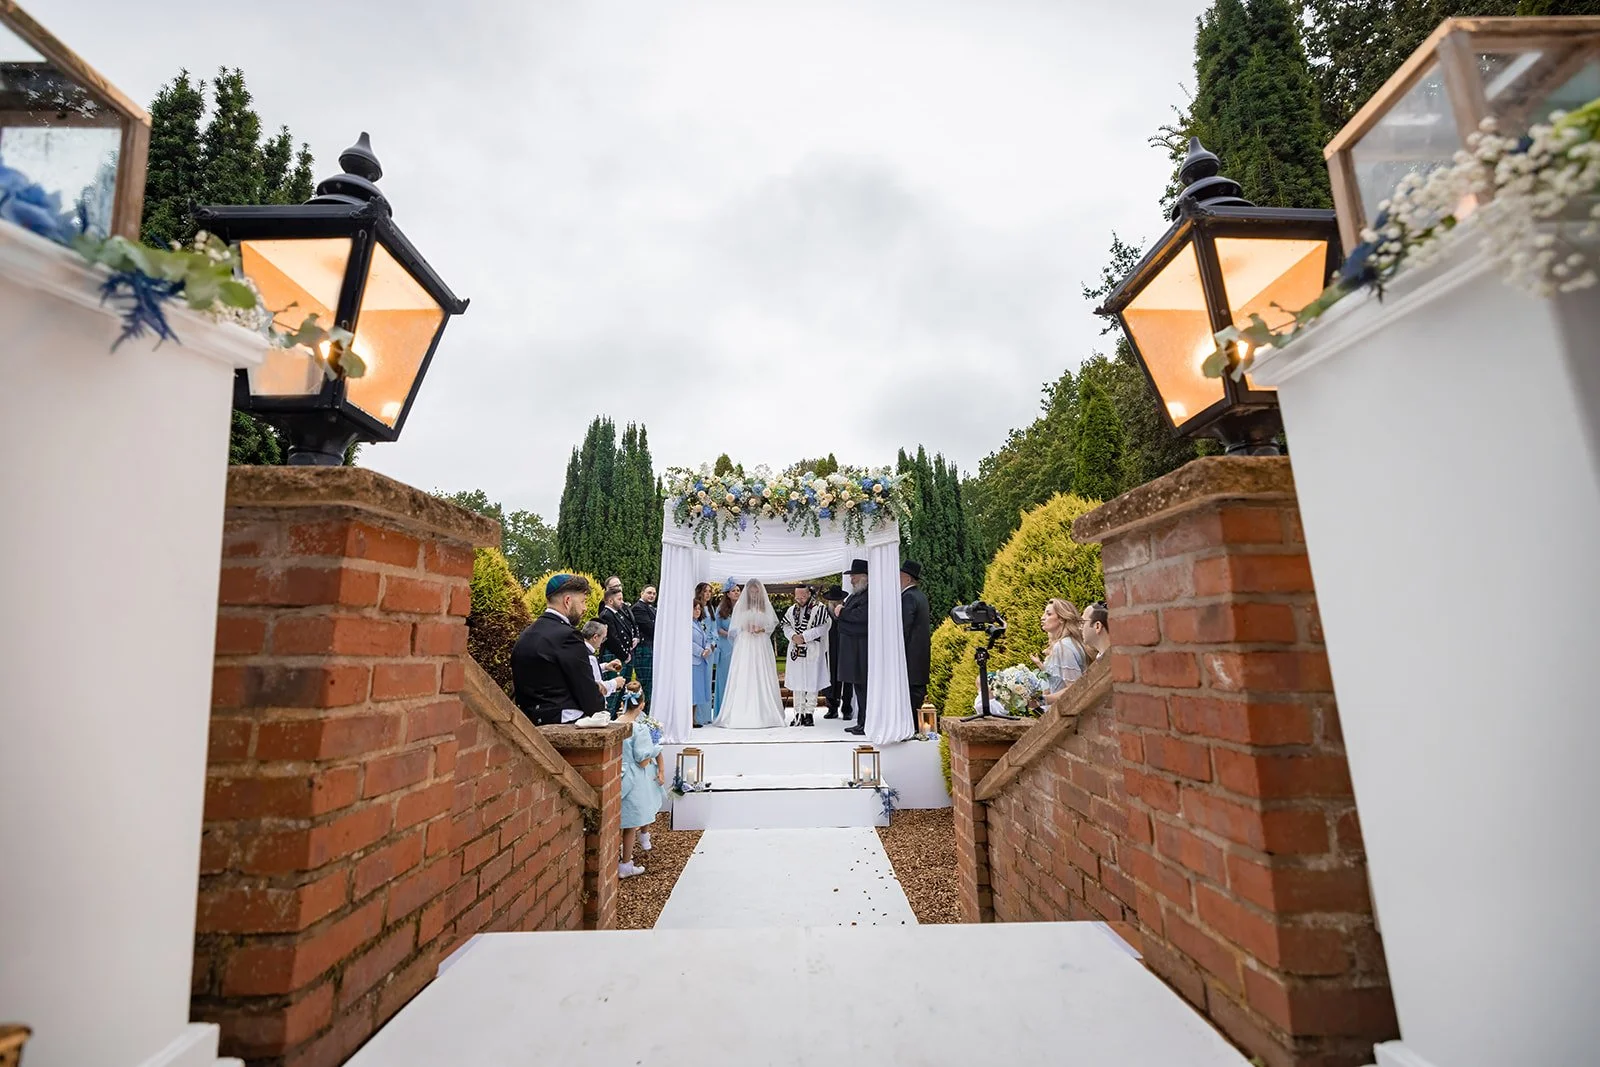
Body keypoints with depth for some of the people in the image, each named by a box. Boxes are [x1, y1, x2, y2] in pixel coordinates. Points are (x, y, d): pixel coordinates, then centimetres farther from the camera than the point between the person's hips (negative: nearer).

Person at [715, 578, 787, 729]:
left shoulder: (766, 606, 7)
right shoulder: (740, 606, 6)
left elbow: (773, 625, 9)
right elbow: (734, 627, 8)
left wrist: (762, 629, -9)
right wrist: (745, 628, -10)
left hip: (762, 646, 1)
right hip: (744, 646, 0)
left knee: (762, 679, -2)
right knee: (743, 679, -5)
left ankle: (764, 714, 1)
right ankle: (742, 714, -4)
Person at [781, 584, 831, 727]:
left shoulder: (820, 608, -6)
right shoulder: (792, 609, 11)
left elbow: (820, 629, -13)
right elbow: (786, 626, 10)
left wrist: (803, 637, -16)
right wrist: (793, 636, -9)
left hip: (812, 652, -4)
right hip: (796, 652, 5)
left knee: (812, 683, 0)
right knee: (796, 683, 7)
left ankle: (809, 713, 10)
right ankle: (799, 713, 16)